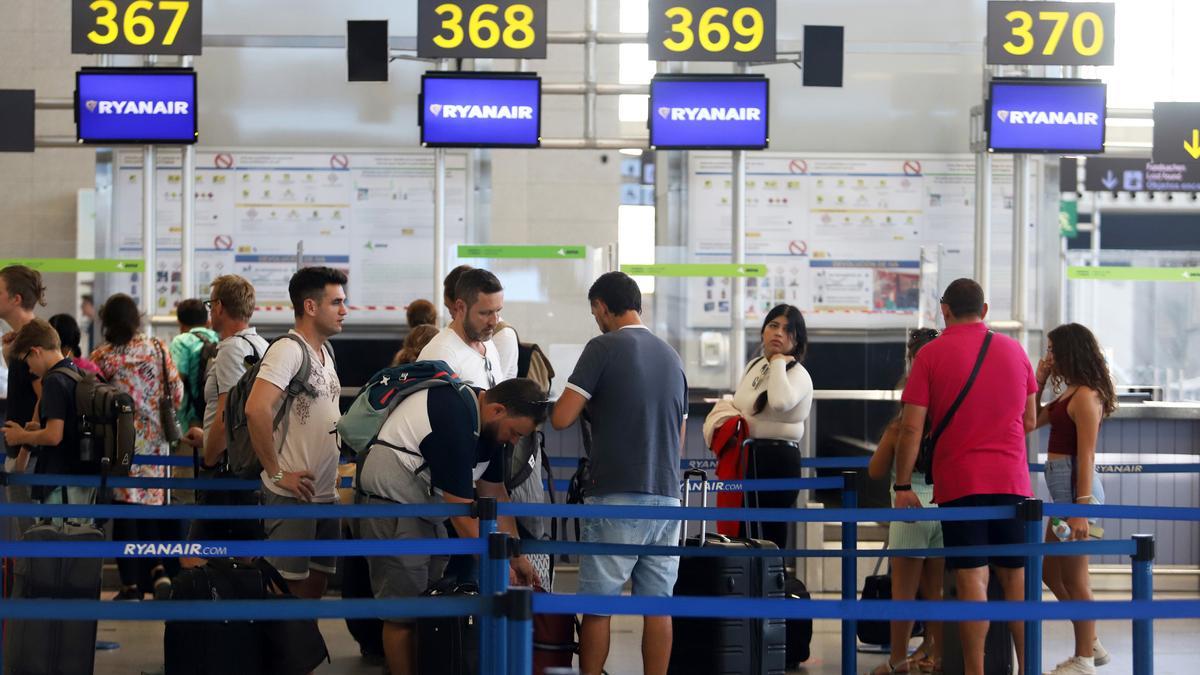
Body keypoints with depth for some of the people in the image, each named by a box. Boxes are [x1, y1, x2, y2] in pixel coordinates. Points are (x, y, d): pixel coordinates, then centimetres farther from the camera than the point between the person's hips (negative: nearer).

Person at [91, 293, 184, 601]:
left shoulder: (102, 357, -8)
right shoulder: (159, 349, -2)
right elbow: (177, 395, 0)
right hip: (156, 440, 3)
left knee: (125, 509, 4)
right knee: (150, 505, 16)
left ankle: (132, 585, 5)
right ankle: (159, 567, -1)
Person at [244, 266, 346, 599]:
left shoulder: (326, 351, 15)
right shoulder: (288, 350, -14)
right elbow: (256, 409, -27)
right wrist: (276, 473, -22)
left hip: (325, 493, 9)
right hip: (293, 494, -9)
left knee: (317, 583, 13)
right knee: (290, 587, -5)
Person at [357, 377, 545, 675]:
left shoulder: (484, 421, 2)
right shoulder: (455, 420, -28)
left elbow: (494, 493, 10)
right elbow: (463, 513, -25)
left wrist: (517, 557, 9)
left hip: (425, 508, 10)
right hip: (393, 505, -10)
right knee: (404, 614, -6)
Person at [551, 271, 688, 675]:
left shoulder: (604, 348, -6)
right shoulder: (672, 357, 14)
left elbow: (561, 418, -9)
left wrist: (587, 401, 9)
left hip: (616, 495, -6)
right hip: (666, 497, 6)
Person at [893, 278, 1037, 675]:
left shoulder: (931, 354, -2)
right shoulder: (1014, 350, 9)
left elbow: (912, 427, -7)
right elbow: (1030, 421, 14)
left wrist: (903, 486, -1)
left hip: (959, 482, -3)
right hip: (1012, 479, 3)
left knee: (973, 579, -2)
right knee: (1017, 578, 8)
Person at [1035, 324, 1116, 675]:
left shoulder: (1085, 395, -14)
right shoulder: (1068, 394, 14)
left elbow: (1086, 456, -19)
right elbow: (1033, 419, 25)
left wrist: (1081, 508, -22)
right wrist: (1038, 381, 15)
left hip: (1074, 485, -10)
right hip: (1061, 487, 10)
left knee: (1073, 578, -2)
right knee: (1051, 572, 16)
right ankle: (1091, 645, 26)